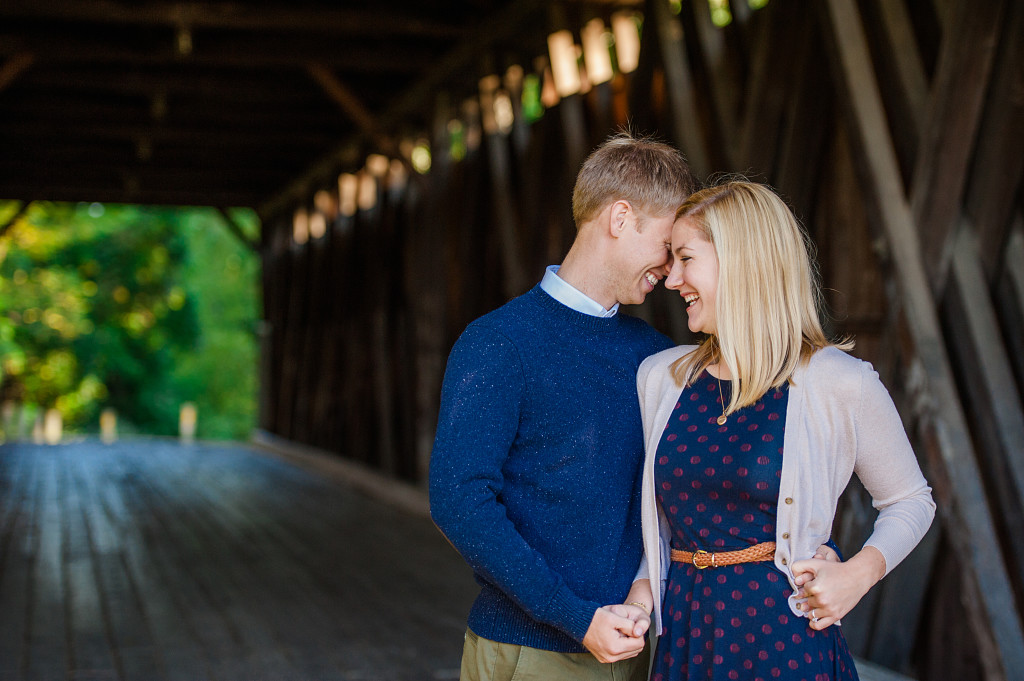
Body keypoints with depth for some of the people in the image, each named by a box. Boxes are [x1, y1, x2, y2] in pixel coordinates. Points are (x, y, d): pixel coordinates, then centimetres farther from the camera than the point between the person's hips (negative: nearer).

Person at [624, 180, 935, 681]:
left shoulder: (839, 385, -9)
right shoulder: (660, 377, 4)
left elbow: (910, 501, 5)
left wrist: (858, 575, -11)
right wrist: (645, 582, 1)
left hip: (788, 635, -4)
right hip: (685, 634, 4)